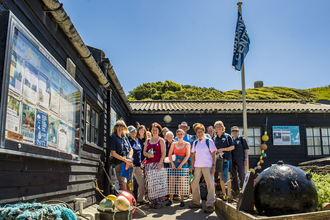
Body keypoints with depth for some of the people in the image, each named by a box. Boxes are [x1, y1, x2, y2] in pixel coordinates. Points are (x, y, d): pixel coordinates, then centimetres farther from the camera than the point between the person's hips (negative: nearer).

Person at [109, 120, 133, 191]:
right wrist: (125, 160, -12)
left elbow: (131, 149, 19)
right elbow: (113, 153, -8)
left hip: (128, 163, 6)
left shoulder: (124, 137, 17)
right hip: (119, 163, -6)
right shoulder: (113, 137, -2)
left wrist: (129, 158, -2)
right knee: (123, 185, -15)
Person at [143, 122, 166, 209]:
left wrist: (160, 163, -13)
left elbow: (163, 153, -3)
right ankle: (152, 201, 10)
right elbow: (144, 152, 14)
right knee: (149, 183, 1)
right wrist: (148, 154, -9)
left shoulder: (161, 140, 5)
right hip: (149, 164, 4)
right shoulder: (147, 141, 16)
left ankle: (159, 201, 1)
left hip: (158, 164, -4)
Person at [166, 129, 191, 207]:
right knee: (171, 182, -1)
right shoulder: (174, 144, 11)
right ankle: (171, 200, 7)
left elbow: (187, 155, -4)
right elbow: (169, 154, 6)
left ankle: (182, 200, 5)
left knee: (181, 183, -3)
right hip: (174, 164, 3)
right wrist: (172, 164, -6)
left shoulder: (187, 144, 3)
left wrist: (181, 165, -11)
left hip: (183, 165, -3)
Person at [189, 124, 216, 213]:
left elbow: (213, 154, -2)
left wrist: (213, 166, -9)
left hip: (207, 166, -5)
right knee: (194, 184, 9)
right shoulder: (195, 143, 10)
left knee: (210, 185, -4)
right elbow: (193, 155, 12)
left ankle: (210, 205, 4)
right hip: (197, 166, 5)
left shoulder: (209, 141, -1)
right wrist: (192, 166, 6)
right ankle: (197, 202, 23)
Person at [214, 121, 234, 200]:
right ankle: (223, 193, 11)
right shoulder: (215, 138, 13)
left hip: (227, 158, -4)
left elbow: (232, 147, -4)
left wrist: (222, 149, -13)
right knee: (221, 177, 4)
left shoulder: (227, 136, 1)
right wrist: (215, 151, -3)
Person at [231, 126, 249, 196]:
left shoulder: (241, 139, 7)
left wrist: (246, 160, -4)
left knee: (242, 174, -8)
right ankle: (236, 189, 14)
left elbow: (246, 150, 5)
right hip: (232, 160, 3)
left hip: (240, 159, -3)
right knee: (233, 175, 4)